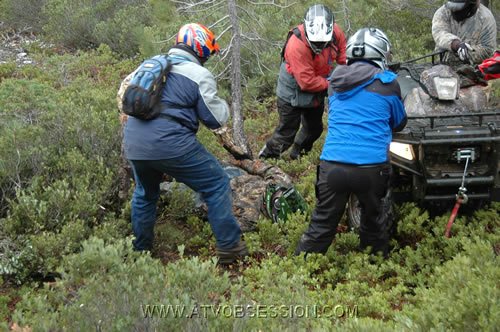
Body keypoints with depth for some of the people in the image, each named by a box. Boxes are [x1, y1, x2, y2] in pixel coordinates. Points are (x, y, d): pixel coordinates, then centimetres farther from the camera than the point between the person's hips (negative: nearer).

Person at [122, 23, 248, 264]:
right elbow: (215, 119, 2)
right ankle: (229, 247, 11)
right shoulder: (199, 75, 0)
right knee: (216, 185, 9)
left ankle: (139, 250, 38)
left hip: (132, 141, 7)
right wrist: (223, 104, 21)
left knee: (144, 194, 30)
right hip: (169, 142, -6)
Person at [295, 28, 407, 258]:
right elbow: (399, 123, 17)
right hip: (371, 167, -2)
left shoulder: (335, 81, 13)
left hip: (332, 166, 2)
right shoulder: (387, 82, 2)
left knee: (322, 225, 10)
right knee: (374, 223, 19)